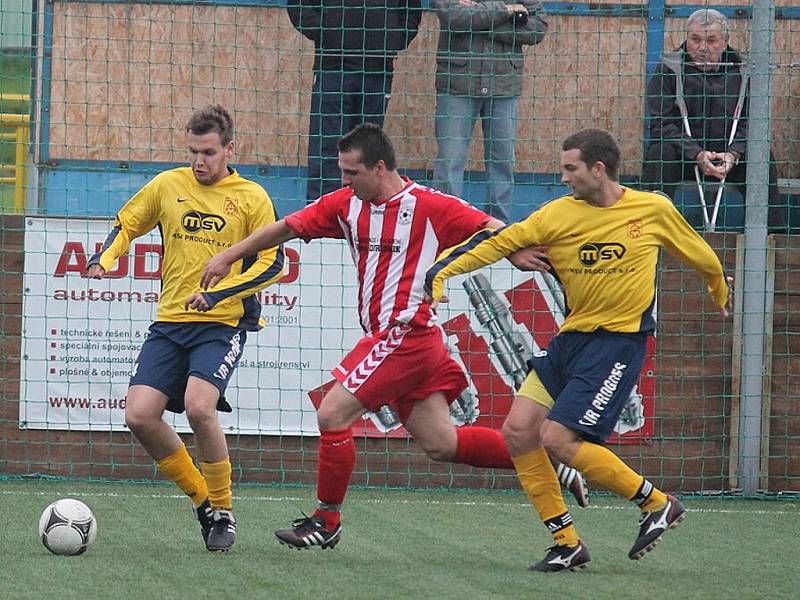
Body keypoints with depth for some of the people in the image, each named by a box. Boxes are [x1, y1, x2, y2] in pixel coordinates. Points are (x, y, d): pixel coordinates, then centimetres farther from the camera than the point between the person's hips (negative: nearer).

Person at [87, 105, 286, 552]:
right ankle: (201, 498, 11)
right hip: (170, 322, 4)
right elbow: (127, 224, 21)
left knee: (199, 407, -26)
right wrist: (105, 258, 0)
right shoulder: (168, 186, 8)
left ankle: (223, 510, -6)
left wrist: (220, 293, -16)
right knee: (140, 415, -9)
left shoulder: (251, 198, -1)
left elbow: (272, 263, -3)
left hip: (223, 324, -4)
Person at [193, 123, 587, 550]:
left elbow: (492, 230, -8)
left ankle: (327, 521, 4)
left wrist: (516, 252, -28)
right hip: (383, 336, 8)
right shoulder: (345, 204, 9)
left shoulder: (429, 206, -10)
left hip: (406, 334, -8)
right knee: (441, 445, 8)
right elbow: (287, 227, 15)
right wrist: (228, 257, 15)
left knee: (332, 415, -9)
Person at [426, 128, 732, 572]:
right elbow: (500, 241, -2)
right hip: (570, 337, 5)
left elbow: (698, 253, 14)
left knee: (558, 438, -17)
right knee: (518, 430, -6)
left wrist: (720, 292, 31)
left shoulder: (654, 210, -4)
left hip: (619, 342, -5)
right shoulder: (558, 215, 0)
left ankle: (656, 502, 0)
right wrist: (443, 270, -14)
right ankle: (567, 543, 5)